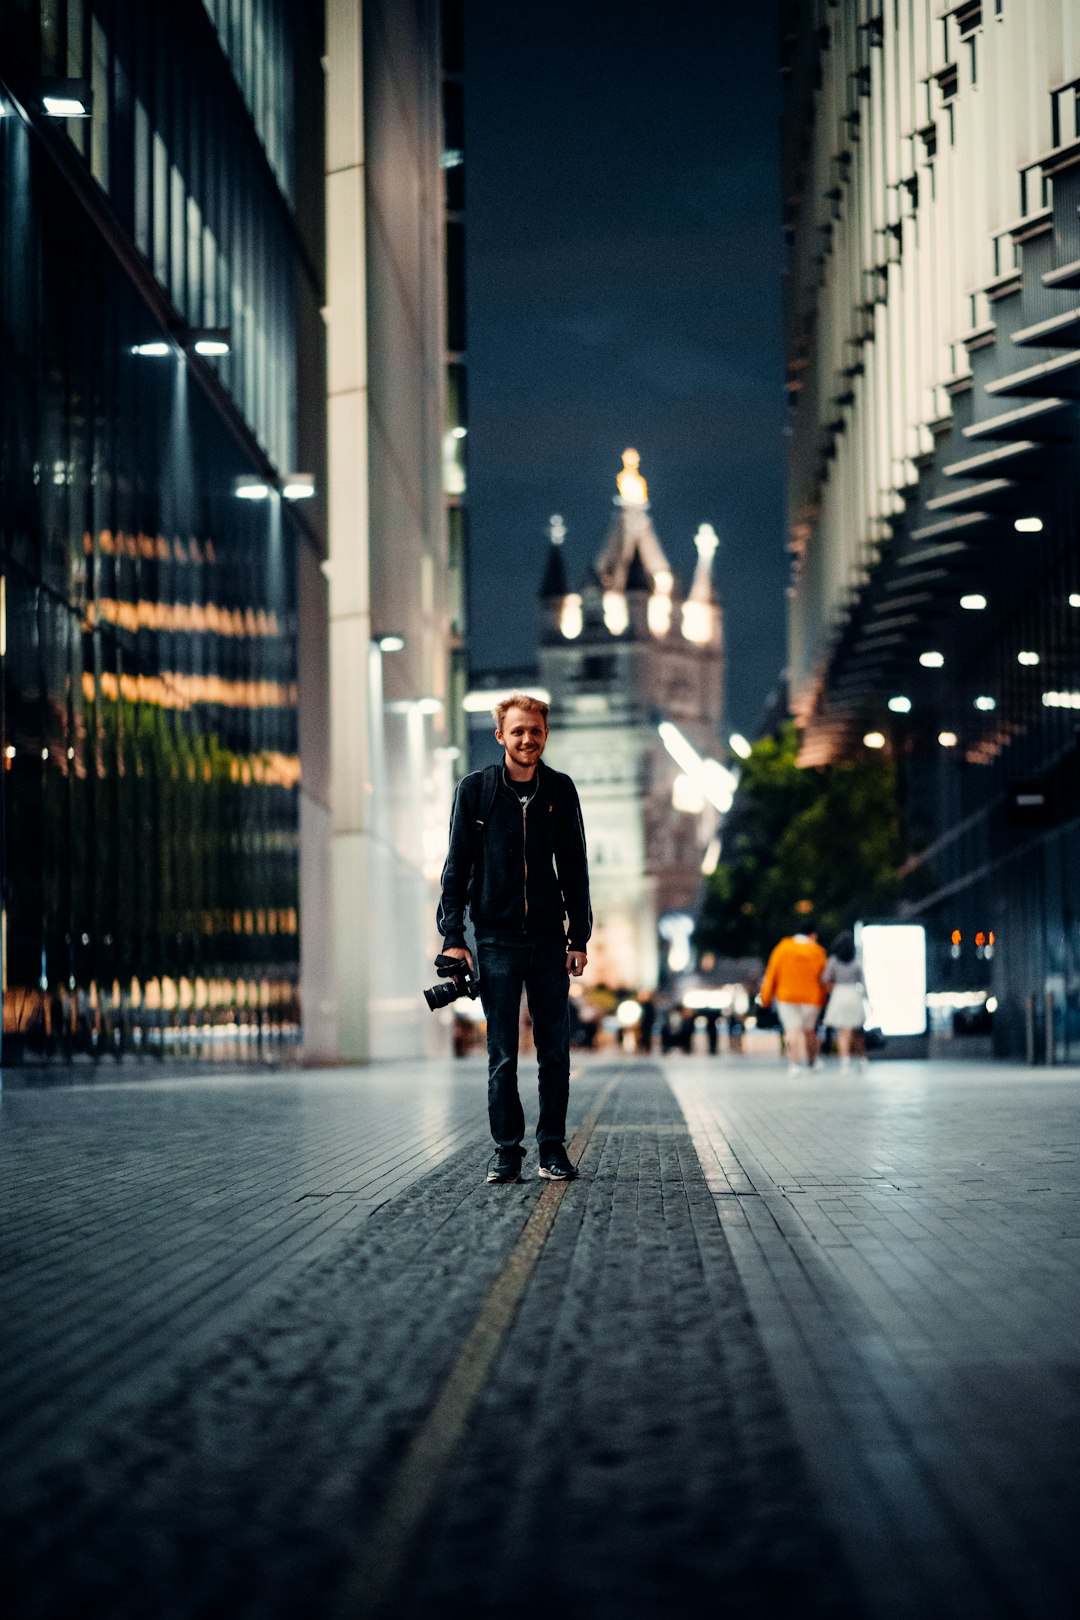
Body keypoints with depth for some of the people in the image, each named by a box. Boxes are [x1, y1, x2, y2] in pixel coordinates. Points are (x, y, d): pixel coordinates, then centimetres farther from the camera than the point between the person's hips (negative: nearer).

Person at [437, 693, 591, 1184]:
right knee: (502, 1056, 1)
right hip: (496, 941, -2)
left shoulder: (559, 790, 5)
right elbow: (456, 867, 2)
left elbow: (574, 868, 9)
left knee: (555, 1053, 4)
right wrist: (452, 936, -5)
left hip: (549, 940, 2)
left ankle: (553, 1148, 13)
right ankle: (506, 1150, 9)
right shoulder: (475, 790, 0)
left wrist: (579, 938, 4)